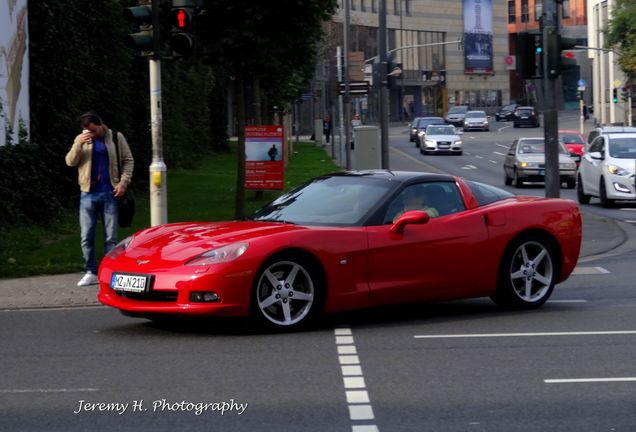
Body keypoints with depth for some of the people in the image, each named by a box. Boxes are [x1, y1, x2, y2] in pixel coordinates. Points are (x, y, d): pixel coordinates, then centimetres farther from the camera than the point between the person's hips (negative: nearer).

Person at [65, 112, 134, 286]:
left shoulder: (116, 137, 2)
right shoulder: (81, 139, 6)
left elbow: (128, 160, 4)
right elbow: (70, 162, -2)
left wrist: (123, 182, -8)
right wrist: (79, 145, -17)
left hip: (110, 193, -2)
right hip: (88, 194, 2)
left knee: (111, 237, 3)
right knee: (86, 236, 1)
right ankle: (91, 272, 8)